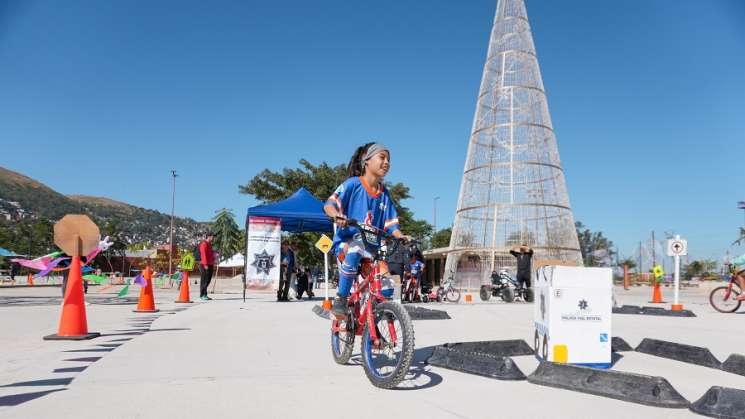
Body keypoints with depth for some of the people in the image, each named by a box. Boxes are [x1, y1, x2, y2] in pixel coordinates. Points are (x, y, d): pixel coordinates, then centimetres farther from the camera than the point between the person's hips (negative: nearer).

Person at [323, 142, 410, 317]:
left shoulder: (384, 194, 9)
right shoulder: (353, 183, -6)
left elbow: (391, 224, 7)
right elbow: (329, 204, -15)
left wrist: (400, 237, -13)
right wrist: (337, 216, -37)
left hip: (372, 245, 5)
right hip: (346, 241, -5)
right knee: (354, 251, -39)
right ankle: (340, 299, -26)